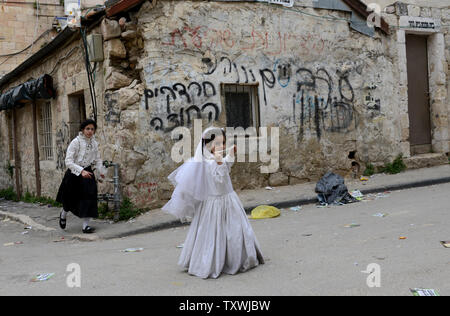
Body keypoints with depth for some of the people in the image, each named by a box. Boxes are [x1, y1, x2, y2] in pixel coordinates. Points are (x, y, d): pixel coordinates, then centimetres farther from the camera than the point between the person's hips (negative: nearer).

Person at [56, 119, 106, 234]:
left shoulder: (94, 143, 1)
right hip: (74, 174, -4)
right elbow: (68, 161, -19)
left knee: (89, 197, -7)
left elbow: (97, 159, 12)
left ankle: (86, 225, 1)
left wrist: (101, 171, -5)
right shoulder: (76, 142, -16)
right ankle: (63, 215, 44)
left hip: (88, 173, 4)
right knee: (71, 199, 11)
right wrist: (81, 171, -30)